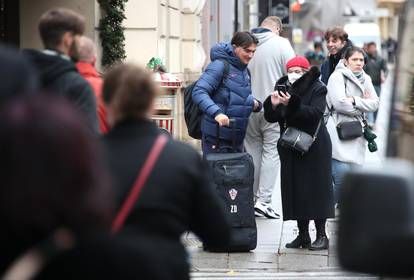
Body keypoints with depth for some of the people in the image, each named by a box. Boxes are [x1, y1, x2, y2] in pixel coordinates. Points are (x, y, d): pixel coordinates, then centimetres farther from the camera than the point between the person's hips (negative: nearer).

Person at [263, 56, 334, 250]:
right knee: (295, 189, 3)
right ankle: (303, 234, 10)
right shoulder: (283, 87, 9)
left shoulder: (317, 89, -5)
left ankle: (321, 235, 0)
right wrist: (273, 105, -15)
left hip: (314, 146, -5)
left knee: (315, 189, -5)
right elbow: (271, 118, 6)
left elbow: (315, 113, -20)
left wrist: (291, 104, -29)